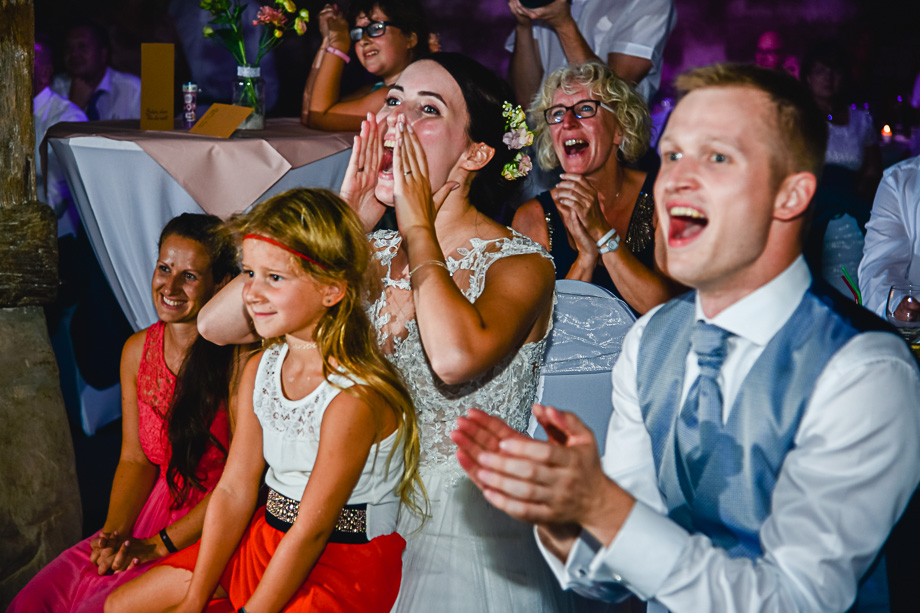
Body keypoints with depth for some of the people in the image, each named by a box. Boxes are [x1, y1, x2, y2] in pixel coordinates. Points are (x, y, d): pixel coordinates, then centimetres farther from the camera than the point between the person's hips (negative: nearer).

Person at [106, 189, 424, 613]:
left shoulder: (353, 397, -25)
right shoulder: (260, 369, 0)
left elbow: (311, 532, -21)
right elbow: (234, 490, 1)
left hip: (345, 565, -8)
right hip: (266, 541, 8)